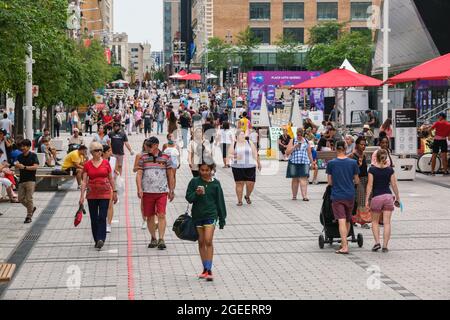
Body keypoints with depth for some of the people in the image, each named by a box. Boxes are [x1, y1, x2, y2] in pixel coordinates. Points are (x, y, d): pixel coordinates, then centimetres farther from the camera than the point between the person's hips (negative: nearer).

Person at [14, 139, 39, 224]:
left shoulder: (33, 156, -3)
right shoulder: (20, 157, 11)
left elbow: (36, 166, -13)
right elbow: (17, 166, 5)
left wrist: (24, 167, -21)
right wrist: (17, 165, -19)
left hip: (30, 180, -6)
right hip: (21, 180, 6)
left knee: (29, 199, -7)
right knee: (21, 199, 5)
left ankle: (29, 217, 3)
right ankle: (32, 208, 29)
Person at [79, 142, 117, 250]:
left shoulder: (106, 163, 2)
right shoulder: (87, 165, 1)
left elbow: (111, 178, 8)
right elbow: (84, 181, -1)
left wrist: (114, 192, 7)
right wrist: (82, 195, -8)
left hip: (105, 193, -1)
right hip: (92, 194, 1)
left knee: (102, 217, -11)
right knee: (94, 218, 7)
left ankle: (101, 239, -17)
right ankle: (96, 240, 18)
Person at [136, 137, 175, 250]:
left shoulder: (166, 158, 5)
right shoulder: (143, 158, 7)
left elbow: (170, 175, 10)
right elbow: (139, 174, 4)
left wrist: (171, 191, 10)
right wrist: (139, 188, -9)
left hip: (162, 191, -2)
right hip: (147, 192, 2)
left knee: (161, 215, -10)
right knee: (149, 216, 7)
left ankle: (161, 240, -9)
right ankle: (153, 239, 20)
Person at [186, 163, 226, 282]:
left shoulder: (215, 183, 0)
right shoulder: (194, 182, 0)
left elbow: (220, 202, 5)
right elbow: (188, 197, -2)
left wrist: (222, 219, 7)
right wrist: (197, 193, -22)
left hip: (211, 215, -2)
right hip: (197, 215, 2)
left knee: (208, 241, -12)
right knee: (201, 242, 9)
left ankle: (209, 270, -10)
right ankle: (205, 268, 20)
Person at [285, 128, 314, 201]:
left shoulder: (306, 142, 12)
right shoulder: (292, 141, 8)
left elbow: (309, 153, 17)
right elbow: (287, 152, 1)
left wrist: (312, 162, 15)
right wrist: (294, 146, -9)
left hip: (304, 163, 0)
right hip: (294, 163, 0)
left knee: (303, 179, -11)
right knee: (295, 179, 4)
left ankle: (304, 196, -19)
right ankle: (294, 196, 13)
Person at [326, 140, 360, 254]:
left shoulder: (331, 163, -5)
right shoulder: (353, 163, -2)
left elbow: (330, 182, 0)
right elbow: (357, 181, 5)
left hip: (337, 196, -2)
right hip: (350, 195, 2)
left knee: (342, 221, -6)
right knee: (348, 220, 18)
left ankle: (345, 247, -14)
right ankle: (344, 242, 31)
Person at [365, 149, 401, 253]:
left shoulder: (372, 170, -6)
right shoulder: (390, 170, 1)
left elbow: (370, 185, -8)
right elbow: (394, 185, 3)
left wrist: (367, 199, -5)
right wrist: (397, 198, 13)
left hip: (376, 197, -2)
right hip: (388, 196, 2)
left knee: (375, 222, 15)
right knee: (387, 223, 3)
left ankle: (377, 242, 1)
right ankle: (385, 246, 1)